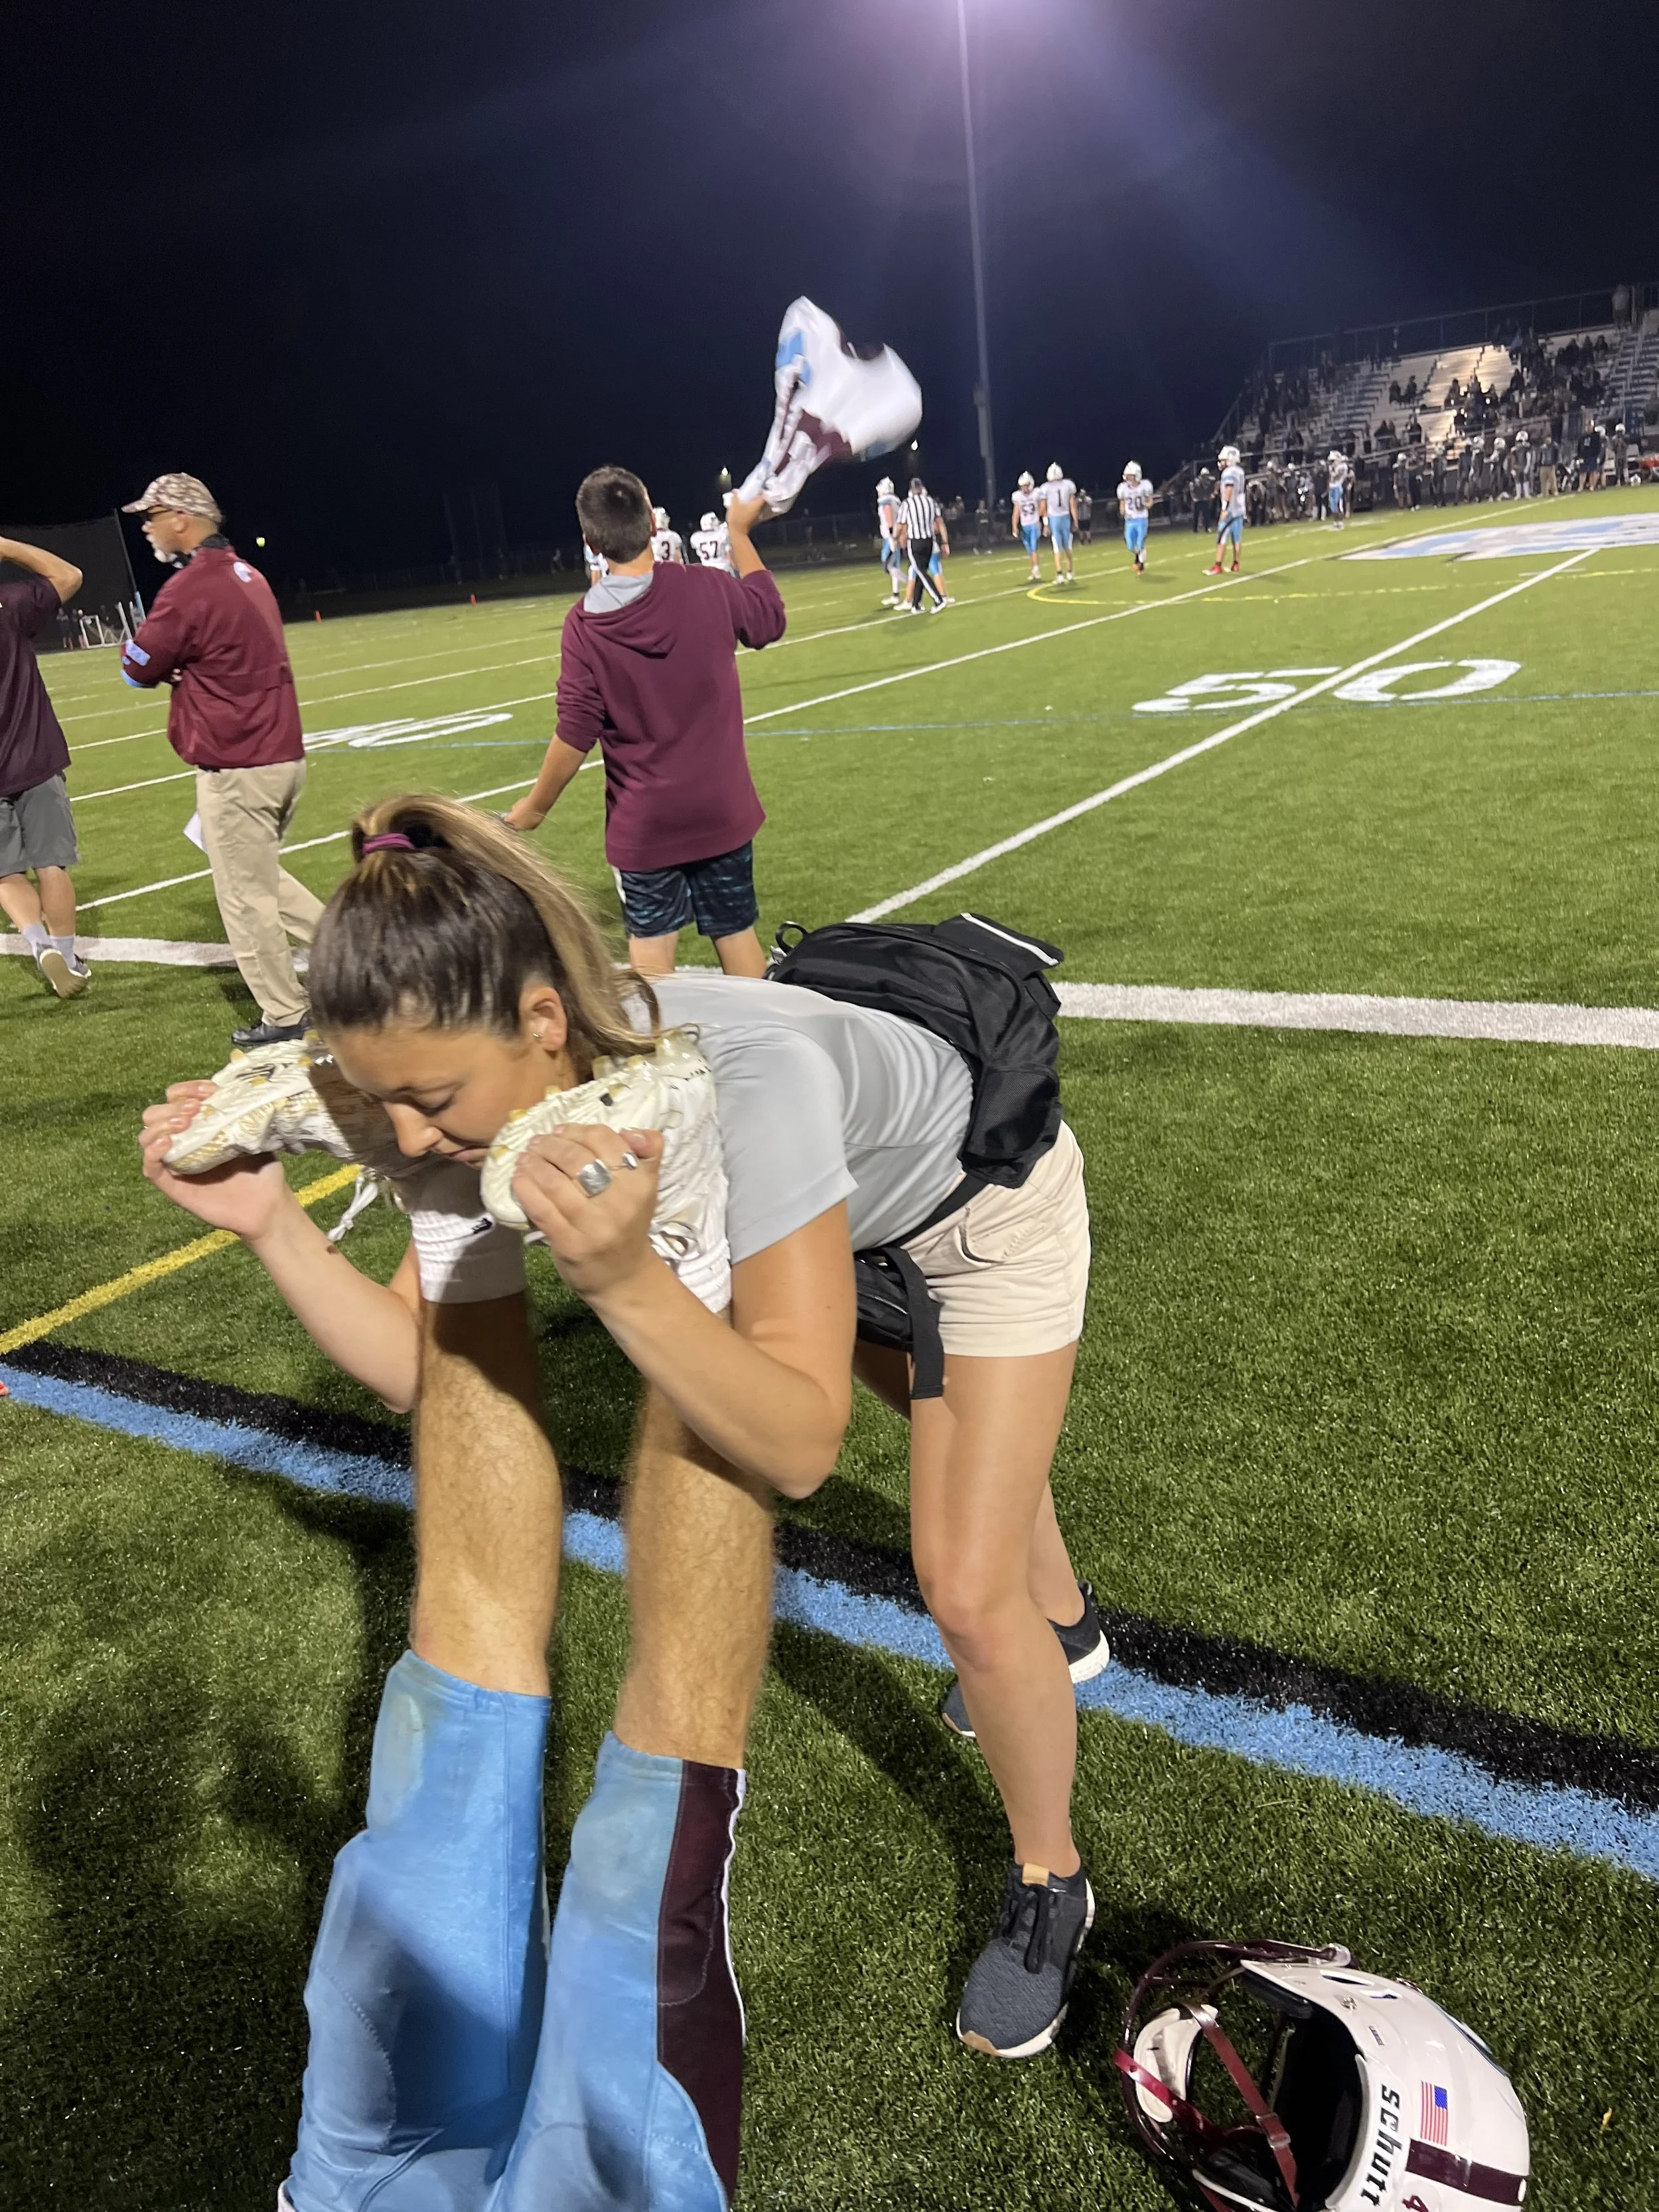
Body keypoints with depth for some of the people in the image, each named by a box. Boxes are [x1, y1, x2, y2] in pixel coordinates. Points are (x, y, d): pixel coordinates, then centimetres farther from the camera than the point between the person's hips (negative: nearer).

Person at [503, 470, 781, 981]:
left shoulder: (584, 625, -14)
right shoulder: (709, 589, -9)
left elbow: (576, 736, -13)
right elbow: (770, 620, 12)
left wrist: (534, 807, 2)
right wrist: (739, 532, 23)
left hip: (644, 822, -2)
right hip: (721, 809, 2)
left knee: (651, 944, 10)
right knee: (736, 934, 12)